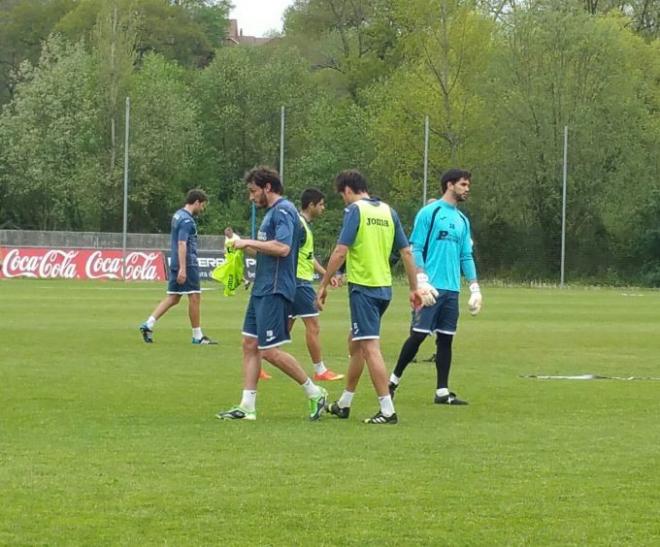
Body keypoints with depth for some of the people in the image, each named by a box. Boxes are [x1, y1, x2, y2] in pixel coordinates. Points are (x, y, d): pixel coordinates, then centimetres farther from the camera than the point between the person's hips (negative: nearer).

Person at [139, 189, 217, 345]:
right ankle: (197, 336, 3)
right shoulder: (187, 220, -15)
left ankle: (148, 324, 1)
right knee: (195, 297, -2)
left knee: (173, 298, 10)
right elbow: (182, 244, -22)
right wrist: (182, 269, -26)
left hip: (175, 262, 9)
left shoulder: (178, 215, 15)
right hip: (187, 263, -9)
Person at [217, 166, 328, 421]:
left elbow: (282, 248, -26)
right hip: (262, 289, 11)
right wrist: (243, 243, 17)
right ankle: (247, 406, 9)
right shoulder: (272, 212, 18)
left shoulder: (283, 210, -14)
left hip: (275, 291, -11)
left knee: (269, 350, -9)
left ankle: (314, 393, 2)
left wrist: (249, 242, -18)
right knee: (250, 345, 8)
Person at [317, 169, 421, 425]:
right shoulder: (388, 211, 10)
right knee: (355, 342, 21)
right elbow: (406, 252, 11)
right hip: (384, 287, 8)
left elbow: (341, 252, -15)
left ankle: (387, 410, -15)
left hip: (363, 286, -8)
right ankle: (344, 404, 30)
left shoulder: (355, 210, -9)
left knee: (369, 347, -8)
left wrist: (324, 285, -8)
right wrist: (414, 288, 17)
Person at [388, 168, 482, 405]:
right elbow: (415, 249, -7)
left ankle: (442, 392, 8)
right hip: (431, 288, -6)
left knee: (445, 339, 5)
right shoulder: (430, 212, -3)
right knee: (418, 335, -6)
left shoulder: (462, 220, 16)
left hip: (452, 289, 6)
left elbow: (466, 257, 19)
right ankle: (394, 379, 8)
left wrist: (475, 289, 11)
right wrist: (422, 282, -16)